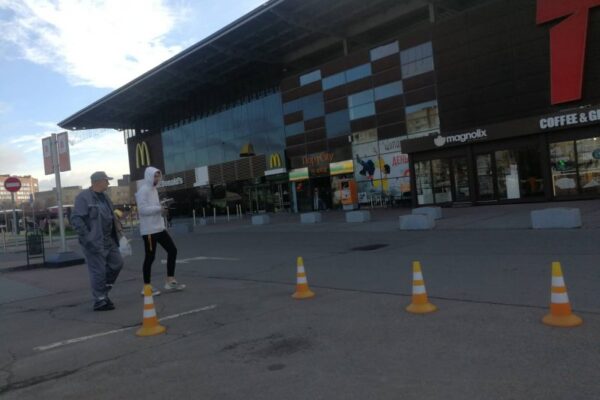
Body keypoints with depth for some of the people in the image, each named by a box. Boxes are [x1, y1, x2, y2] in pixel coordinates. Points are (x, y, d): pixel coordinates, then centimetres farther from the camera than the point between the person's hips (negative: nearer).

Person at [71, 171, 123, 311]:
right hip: (94, 242, -9)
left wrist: (116, 234, 13)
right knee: (98, 272, -1)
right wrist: (87, 239, -22)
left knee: (117, 263, 14)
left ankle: (103, 293, 29)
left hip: (109, 240, 9)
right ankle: (99, 301, 11)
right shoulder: (83, 197, -13)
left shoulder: (103, 197, 14)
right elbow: (76, 220, -19)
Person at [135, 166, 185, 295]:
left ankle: (170, 281, 14)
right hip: (149, 230, -9)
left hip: (159, 228, 9)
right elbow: (142, 209, -21)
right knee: (150, 257, -1)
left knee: (172, 250, 8)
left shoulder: (154, 189, 16)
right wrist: (159, 208, -21)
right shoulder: (143, 190, -12)